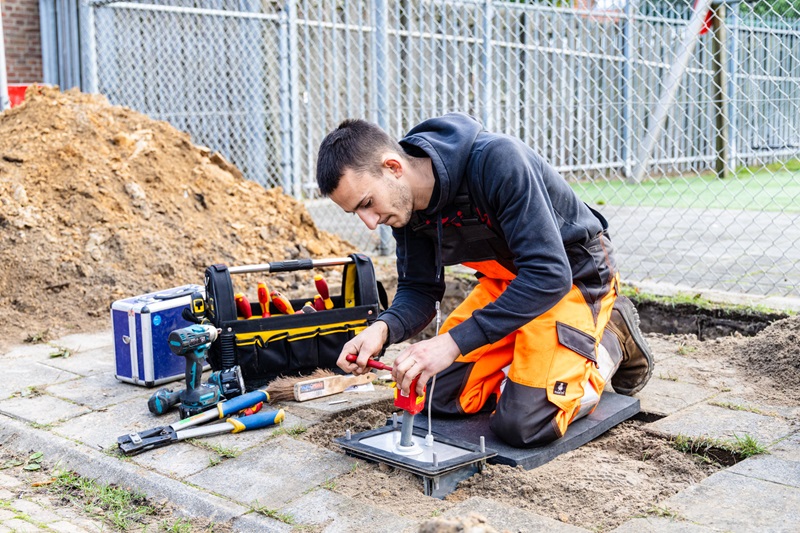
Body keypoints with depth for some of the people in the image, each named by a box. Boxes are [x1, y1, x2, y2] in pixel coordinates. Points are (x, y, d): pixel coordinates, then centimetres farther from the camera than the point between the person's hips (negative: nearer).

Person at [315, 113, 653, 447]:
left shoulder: (496, 160, -34)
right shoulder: (405, 202, -12)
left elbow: (549, 274, -37)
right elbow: (418, 290, -4)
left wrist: (454, 342, -40)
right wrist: (383, 328, -27)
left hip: (572, 276, -6)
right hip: (505, 280, 7)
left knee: (522, 425, -18)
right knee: (438, 398, 0)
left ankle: (611, 342, 7)